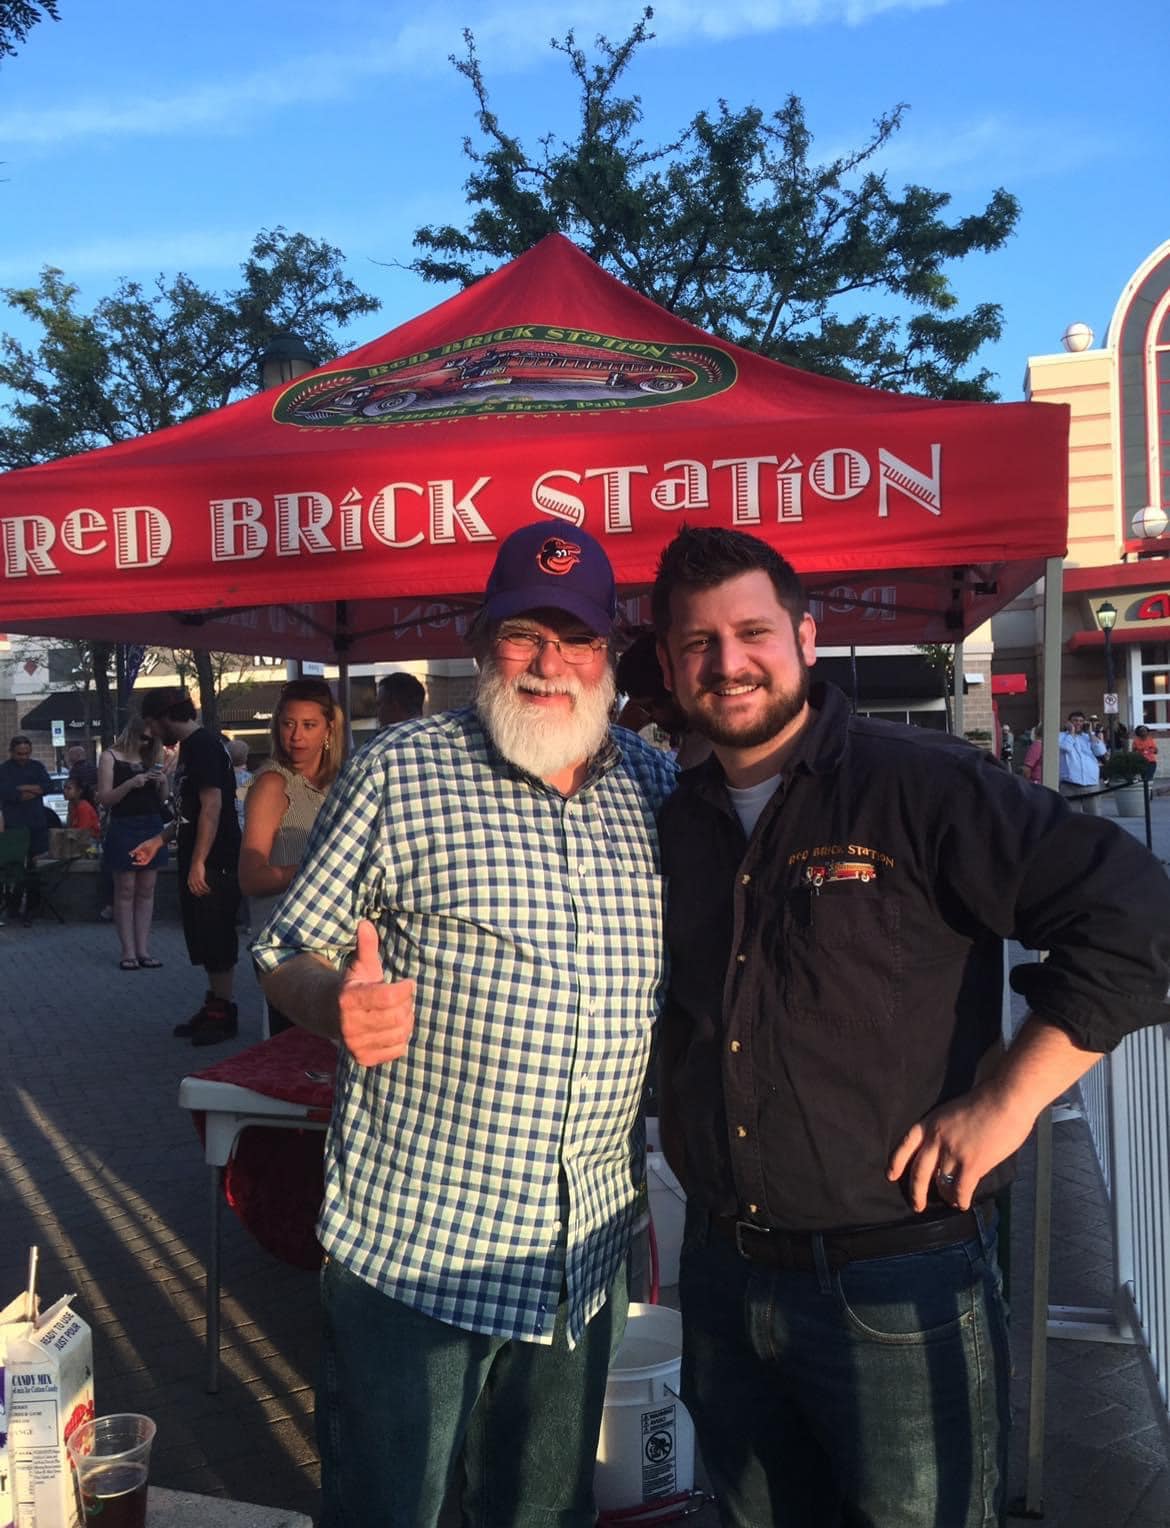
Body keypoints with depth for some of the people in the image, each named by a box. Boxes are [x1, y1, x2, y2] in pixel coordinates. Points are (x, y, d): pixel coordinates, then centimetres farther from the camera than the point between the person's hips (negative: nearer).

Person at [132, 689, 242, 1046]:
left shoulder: (203, 746, -15)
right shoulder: (191, 747, 16)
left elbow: (212, 806, -22)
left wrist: (198, 863, -22)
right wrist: (159, 840, 21)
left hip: (215, 865, -10)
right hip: (197, 863, 10)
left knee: (216, 939, -2)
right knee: (205, 939, 15)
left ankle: (224, 1013, 7)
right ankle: (213, 1005, 24)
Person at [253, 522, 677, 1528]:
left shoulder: (659, 791, 3)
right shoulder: (399, 773, -8)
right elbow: (289, 955, -3)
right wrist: (337, 1003, -25)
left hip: (589, 1247, 4)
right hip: (412, 1237, -3)